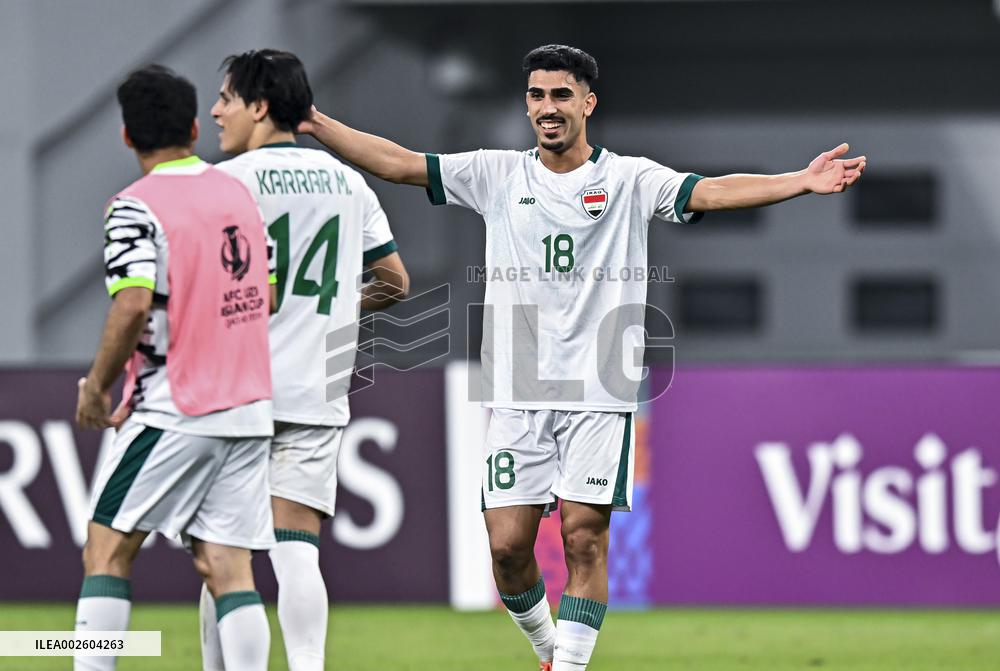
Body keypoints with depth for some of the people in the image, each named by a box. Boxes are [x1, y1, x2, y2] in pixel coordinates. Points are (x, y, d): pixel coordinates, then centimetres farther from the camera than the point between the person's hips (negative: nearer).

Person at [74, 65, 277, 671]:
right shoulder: (238, 193, 11)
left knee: (107, 547, 3)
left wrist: (97, 386, -9)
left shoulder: (138, 208, -10)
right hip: (250, 409, 6)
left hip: (176, 415, -6)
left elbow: (133, 304, -23)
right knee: (229, 566, 2)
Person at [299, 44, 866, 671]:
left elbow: (710, 192, -10)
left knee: (585, 537, -7)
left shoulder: (628, 179, 2)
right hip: (517, 392, 2)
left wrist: (802, 182, -25)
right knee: (508, 545, -1)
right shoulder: (498, 174, 9)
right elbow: (397, 162, 7)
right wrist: (315, 123, -1)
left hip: (599, 392, -2)